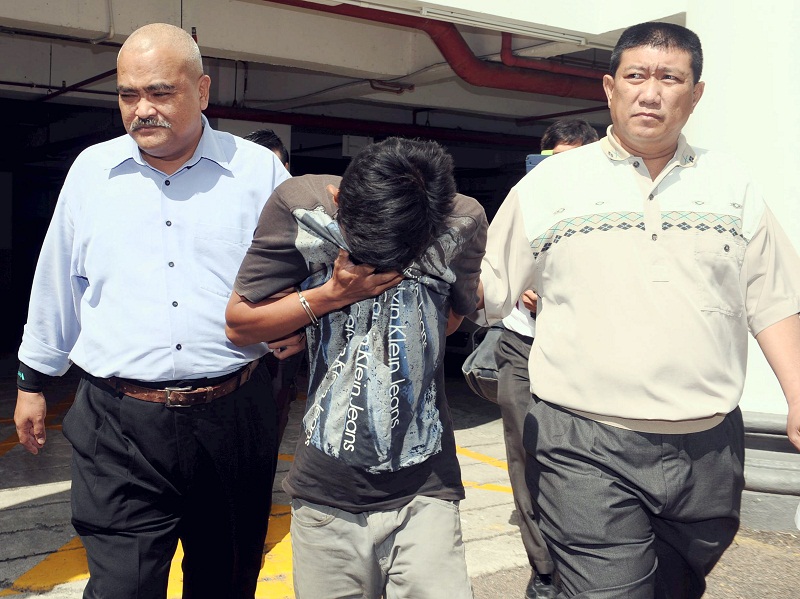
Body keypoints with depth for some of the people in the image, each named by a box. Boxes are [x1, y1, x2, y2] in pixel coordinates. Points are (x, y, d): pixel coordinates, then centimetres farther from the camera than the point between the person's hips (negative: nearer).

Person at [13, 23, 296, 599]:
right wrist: (32, 382, 21)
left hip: (233, 418, 0)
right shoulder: (91, 170, 7)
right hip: (120, 425, 0)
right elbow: (56, 286, 16)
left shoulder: (259, 170, 1)